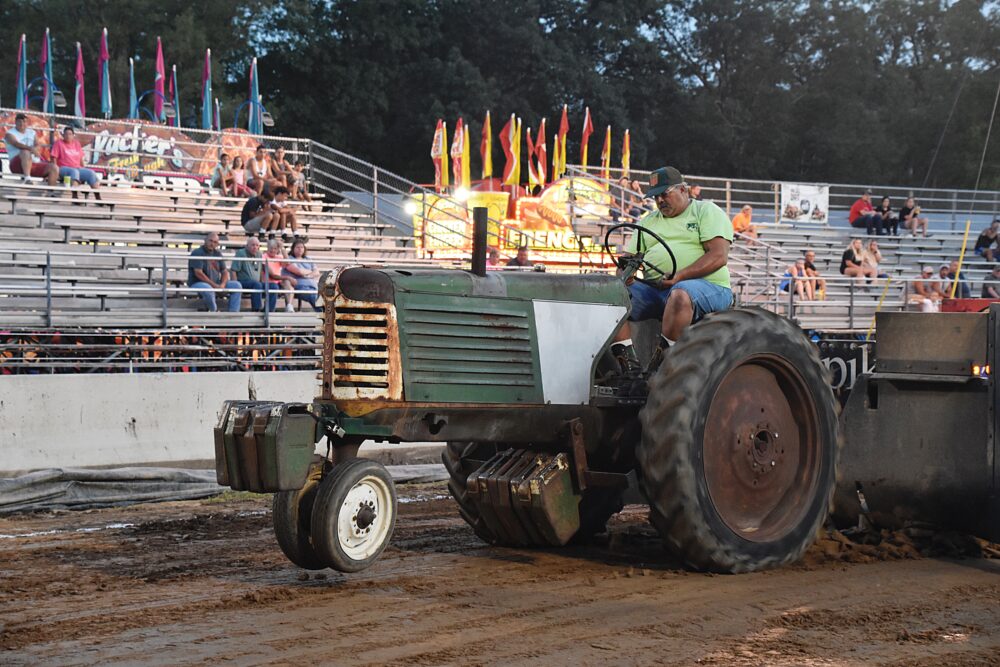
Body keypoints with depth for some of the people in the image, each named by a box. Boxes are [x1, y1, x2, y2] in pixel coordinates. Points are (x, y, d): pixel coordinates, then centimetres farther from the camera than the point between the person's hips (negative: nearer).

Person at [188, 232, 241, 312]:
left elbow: (225, 271, 12)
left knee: (236, 285, -7)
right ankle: (214, 311, -17)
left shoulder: (217, 254, 12)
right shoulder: (197, 253, -10)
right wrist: (214, 285, -20)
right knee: (207, 289, -41)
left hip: (216, 284, 7)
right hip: (198, 283, -7)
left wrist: (222, 284, -9)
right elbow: (198, 273, -19)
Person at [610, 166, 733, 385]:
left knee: (680, 295, -42)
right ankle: (631, 371, -27)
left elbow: (719, 257, -9)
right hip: (653, 289, 6)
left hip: (705, 286, -6)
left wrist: (679, 277, -20)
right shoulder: (649, 221, 25)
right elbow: (628, 255, 20)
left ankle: (656, 373, -36)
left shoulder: (707, 212, 5)